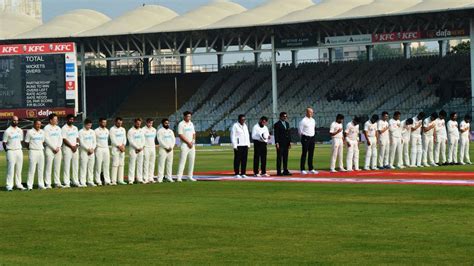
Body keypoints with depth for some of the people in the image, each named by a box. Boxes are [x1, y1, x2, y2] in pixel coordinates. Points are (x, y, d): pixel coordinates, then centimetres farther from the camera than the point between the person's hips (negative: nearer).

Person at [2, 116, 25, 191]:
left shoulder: (20, 130, 11)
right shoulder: (8, 131, -6)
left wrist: (19, 149, 11)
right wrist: (7, 151, -5)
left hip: (19, 151, 6)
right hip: (11, 151, -6)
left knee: (19, 169, 7)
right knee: (10, 169, -6)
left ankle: (18, 184, 12)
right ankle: (9, 186, -5)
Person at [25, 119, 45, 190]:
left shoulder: (42, 132, 12)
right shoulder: (30, 132, -5)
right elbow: (26, 142, -2)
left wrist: (42, 148, 9)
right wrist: (30, 148, -1)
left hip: (41, 151, 6)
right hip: (33, 152, -6)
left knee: (41, 169, 7)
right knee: (32, 168, -7)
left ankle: (41, 184, 12)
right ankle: (29, 185, -4)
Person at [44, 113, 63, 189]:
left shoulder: (58, 128, 15)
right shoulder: (47, 128, -5)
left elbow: (60, 138, 13)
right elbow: (46, 139, -11)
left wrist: (58, 147, -3)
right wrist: (54, 148, -14)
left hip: (58, 149, 6)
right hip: (49, 149, -6)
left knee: (57, 167, 7)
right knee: (48, 167, -6)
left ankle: (57, 182, 12)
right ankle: (47, 183, -5)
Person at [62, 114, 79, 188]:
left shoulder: (75, 128, 15)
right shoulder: (64, 128, -5)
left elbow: (77, 138, 15)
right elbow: (64, 140, -11)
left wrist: (76, 146, -3)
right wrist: (72, 146, -15)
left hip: (75, 148, 7)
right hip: (67, 148, -7)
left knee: (76, 165, 7)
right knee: (66, 166, -7)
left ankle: (75, 181, 12)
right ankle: (66, 183, -7)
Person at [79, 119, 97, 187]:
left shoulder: (92, 132, 14)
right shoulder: (81, 132, -4)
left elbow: (94, 142, 13)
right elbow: (81, 143, -11)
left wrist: (92, 149, -4)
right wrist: (88, 149, -15)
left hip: (92, 151, 6)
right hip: (84, 151, -6)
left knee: (91, 167, 7)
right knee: (83, 167, -8)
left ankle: (90, 181, 11)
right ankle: (82, 182, -8)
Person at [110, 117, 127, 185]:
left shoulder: (123, 129, 15)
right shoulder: (112, 129, -6)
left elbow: (124, 138, 13)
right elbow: (113, 140, -12)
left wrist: (123, 145, -5)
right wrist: (119, 146, -13)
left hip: (122, 148, 7)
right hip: (115, 148, -7)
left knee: (121, 164, 5)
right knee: (115, 164, -11)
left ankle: (120, 180, 8)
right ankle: (113, 180, -12)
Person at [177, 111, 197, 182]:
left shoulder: (191, 124, 14)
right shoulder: (181, 124, -6)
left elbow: (194, 134, 15)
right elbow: (180, 135, -12)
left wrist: (192, 142, -3)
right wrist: (188, 142, -14)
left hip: (192, 145, 7)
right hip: (184, 145, -7)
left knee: (191, 161, 5)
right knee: (182, 161, -11)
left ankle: (190, 177, 11)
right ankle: (179, 177, -12)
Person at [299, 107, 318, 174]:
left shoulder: (313, 120, 13)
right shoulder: (303, 121, -10)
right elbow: (300, 130, -7)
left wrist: (314, 135, 14)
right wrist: (304, 137, -4)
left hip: (312, 138, 7)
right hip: (306, 138, -7)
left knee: (311, 154, 9)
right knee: (304, 154, -5)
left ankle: (311, 169, 15)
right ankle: (302, 169, -2)